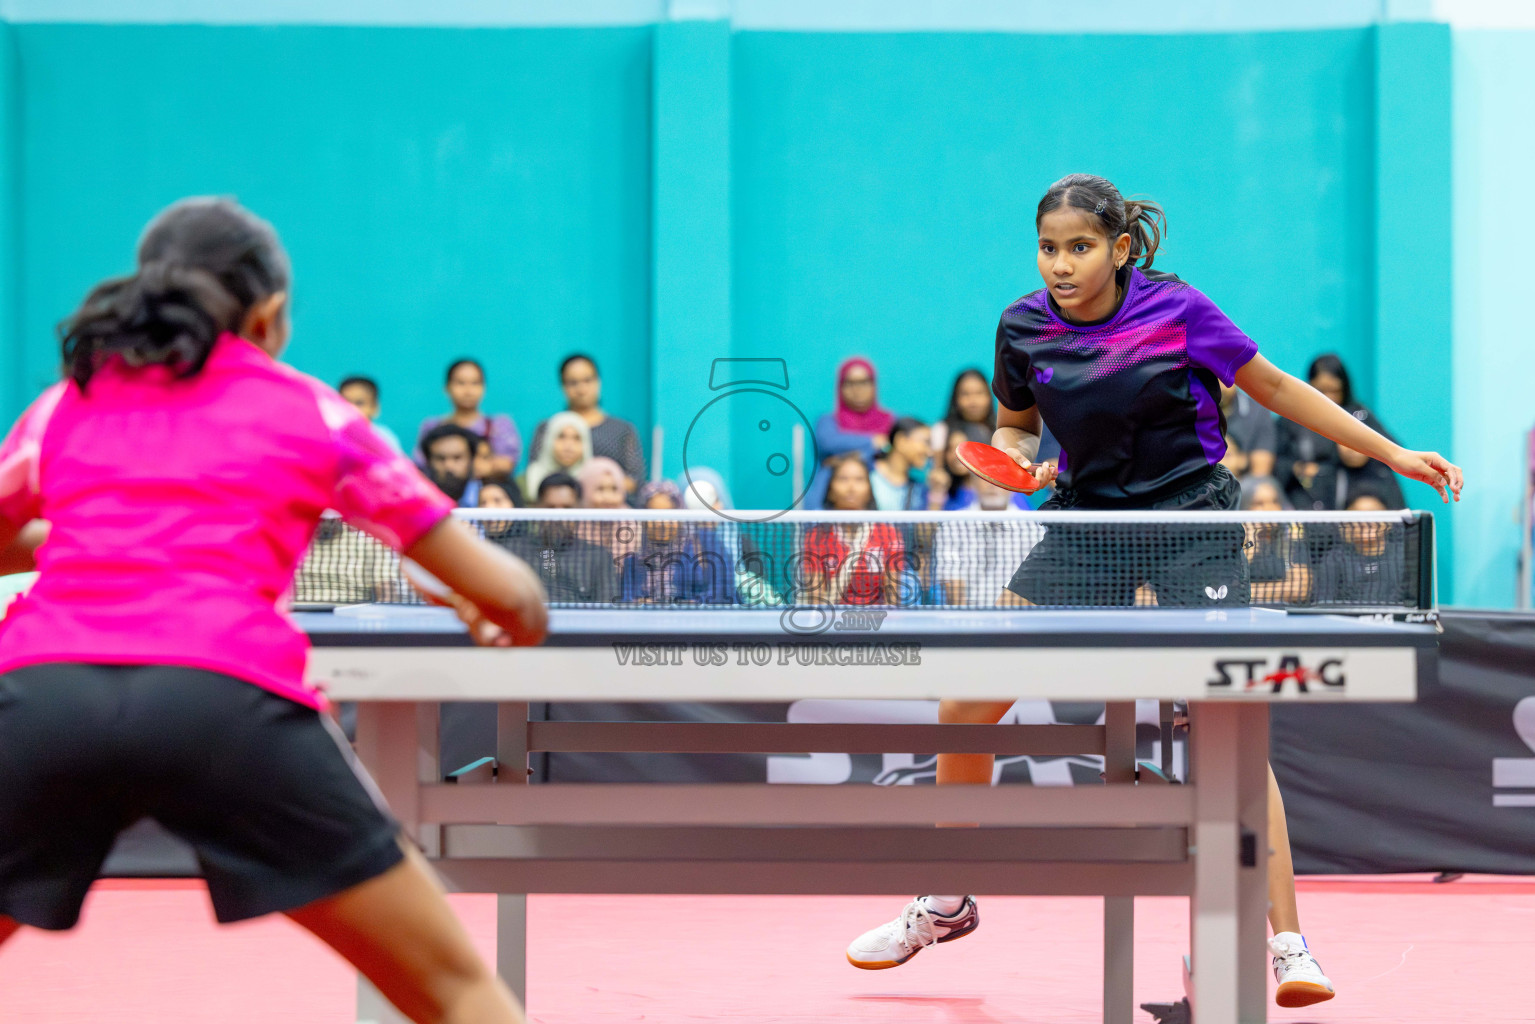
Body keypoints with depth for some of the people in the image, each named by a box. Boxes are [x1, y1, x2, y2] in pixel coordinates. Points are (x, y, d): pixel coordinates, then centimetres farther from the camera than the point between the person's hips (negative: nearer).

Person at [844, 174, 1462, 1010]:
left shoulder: (1177, 310, -13)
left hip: (1191, 520, -4)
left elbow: (1275, 389, -1)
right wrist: (1015, 458, -9)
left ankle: (1287, 945, -11)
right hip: (1086, 523, 4)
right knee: (966, 705, -3)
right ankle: (947, 904, 17)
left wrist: (1393, 453, -1)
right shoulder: (1024, 328, -4)